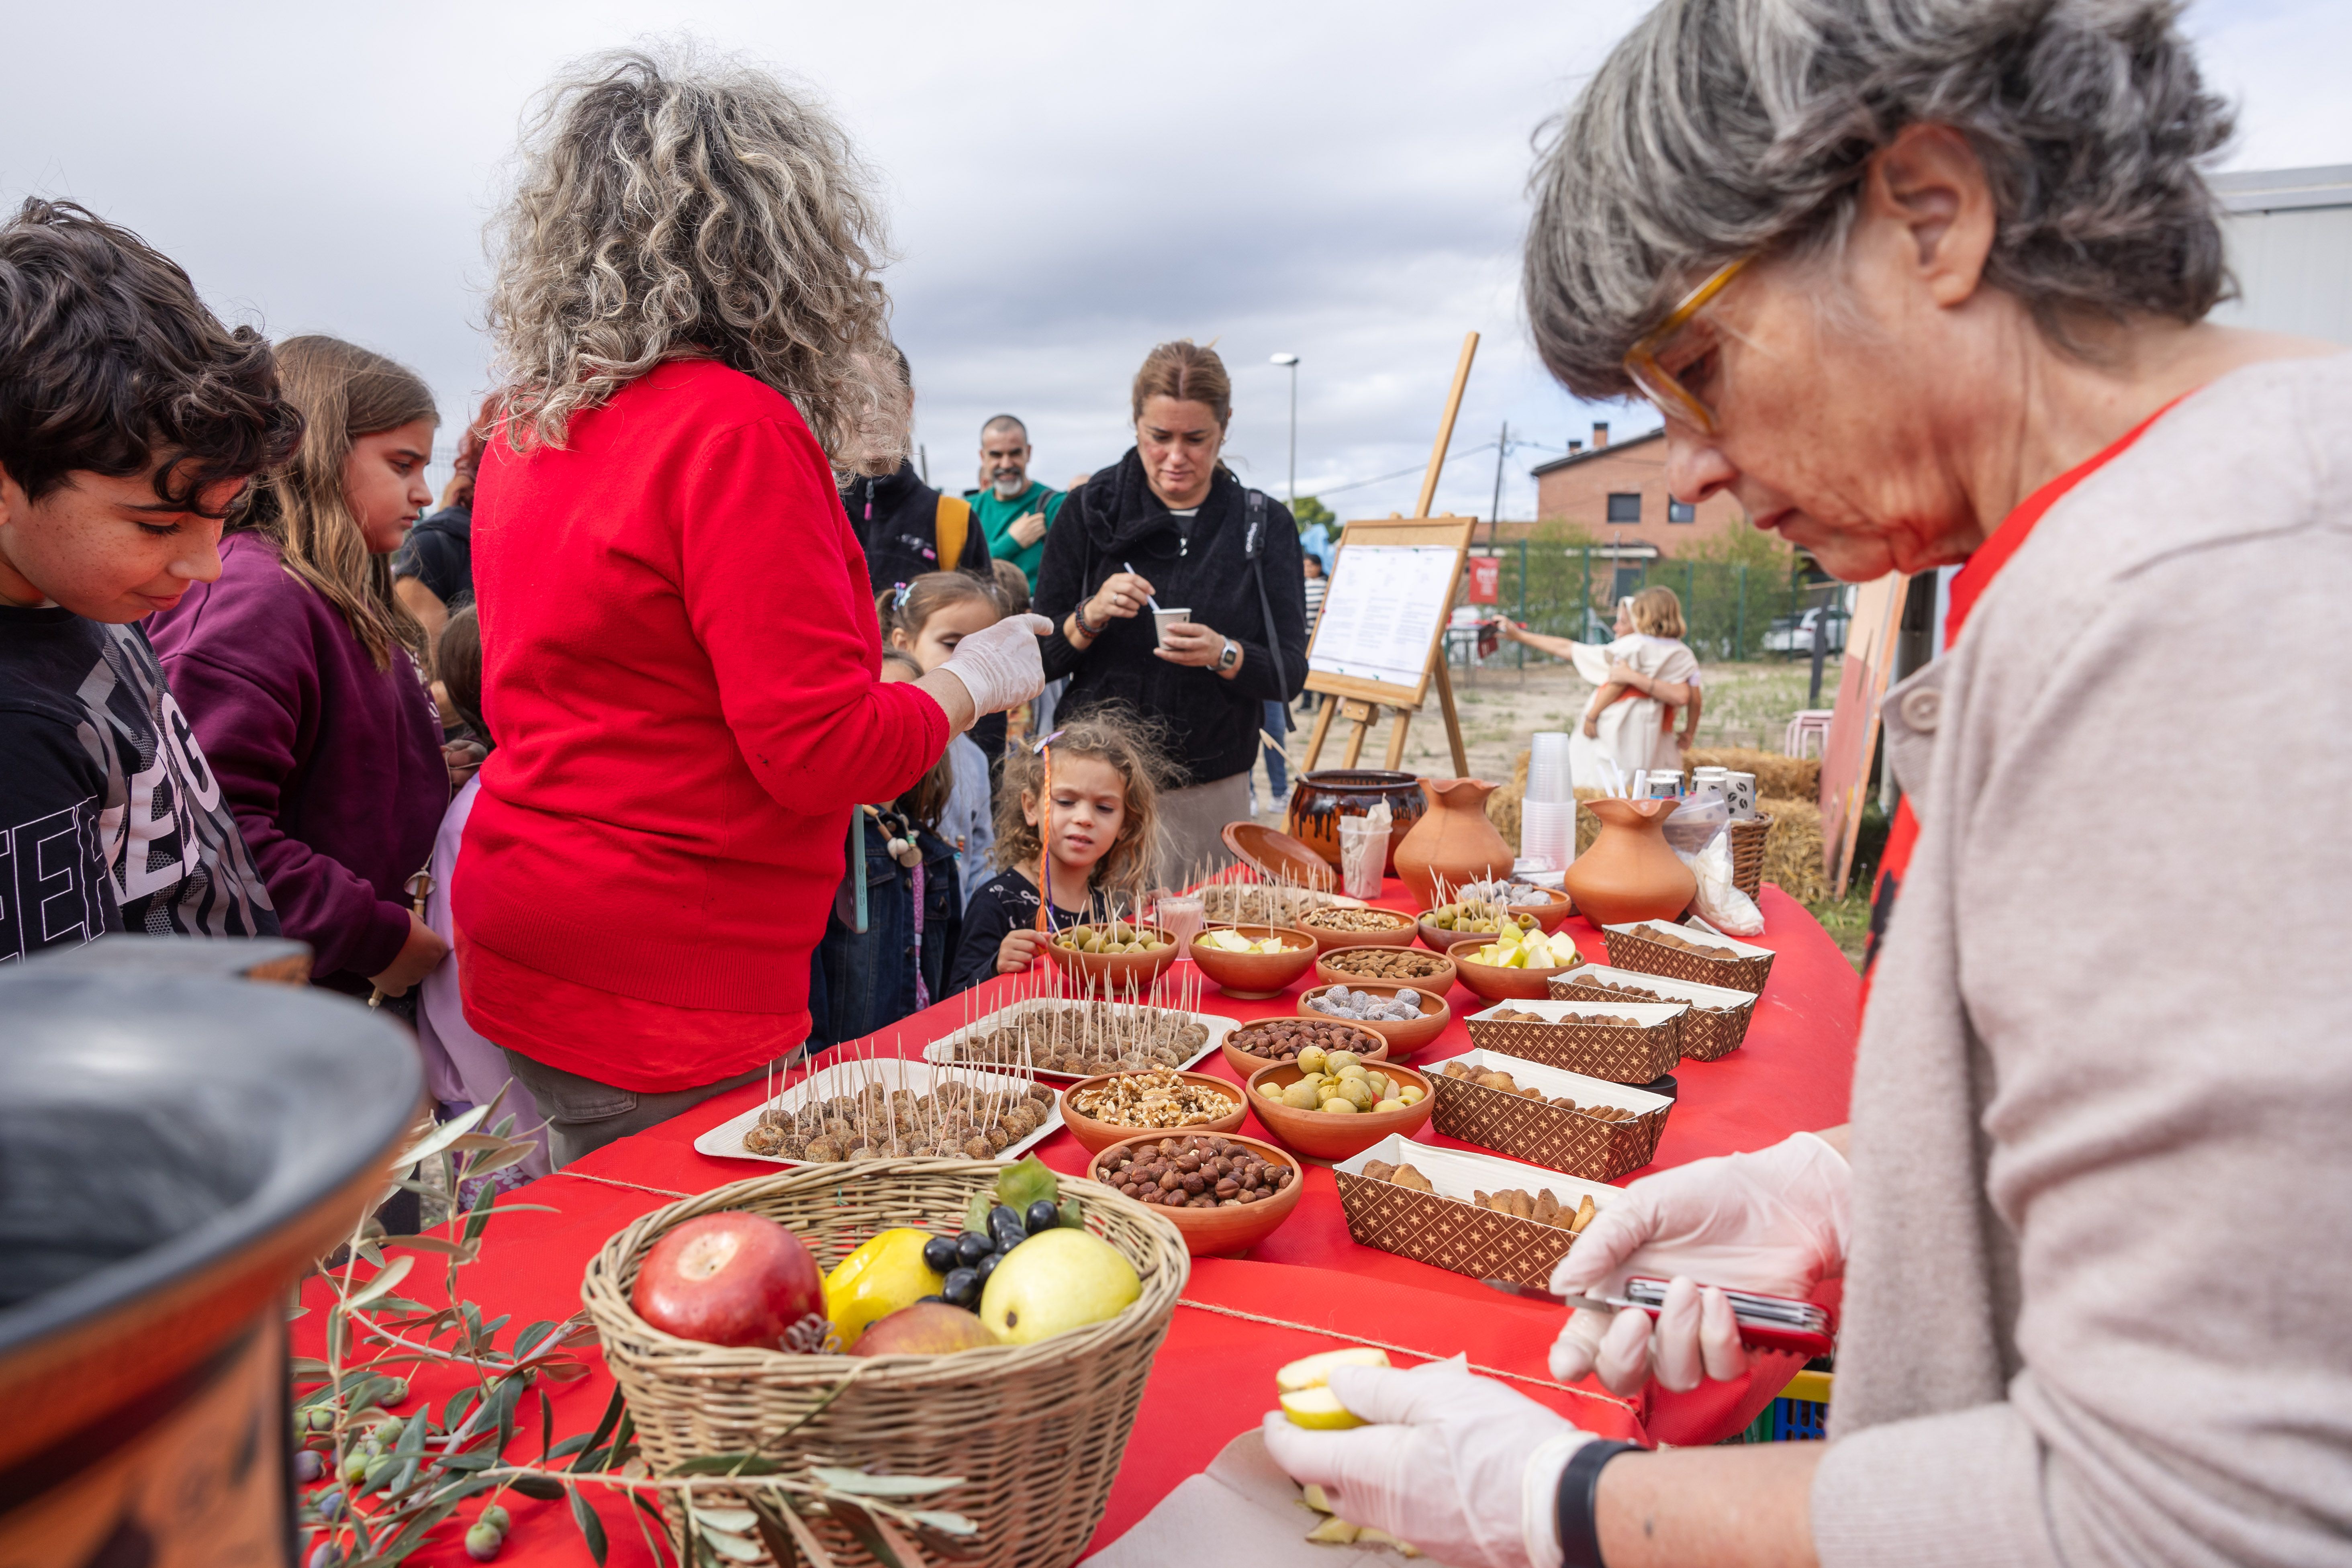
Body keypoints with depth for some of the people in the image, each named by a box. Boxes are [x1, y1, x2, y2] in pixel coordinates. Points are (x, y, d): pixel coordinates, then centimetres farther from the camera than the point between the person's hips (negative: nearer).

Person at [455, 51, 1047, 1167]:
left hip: (522, 961, 9)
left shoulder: (526, 427, 7)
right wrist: (975, 679, -3)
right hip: (663, 997, -9)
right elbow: (823, 750, -21)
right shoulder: (737, 430, -18)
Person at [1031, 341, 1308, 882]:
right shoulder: (1092, 509, 1)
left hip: (1214, 793, 1)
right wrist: (1091, 617, -16)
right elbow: (1040, 658, 3)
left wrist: (1223, 654, -18)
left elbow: (1290, 674, 0)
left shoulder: (1264, 524, 3)